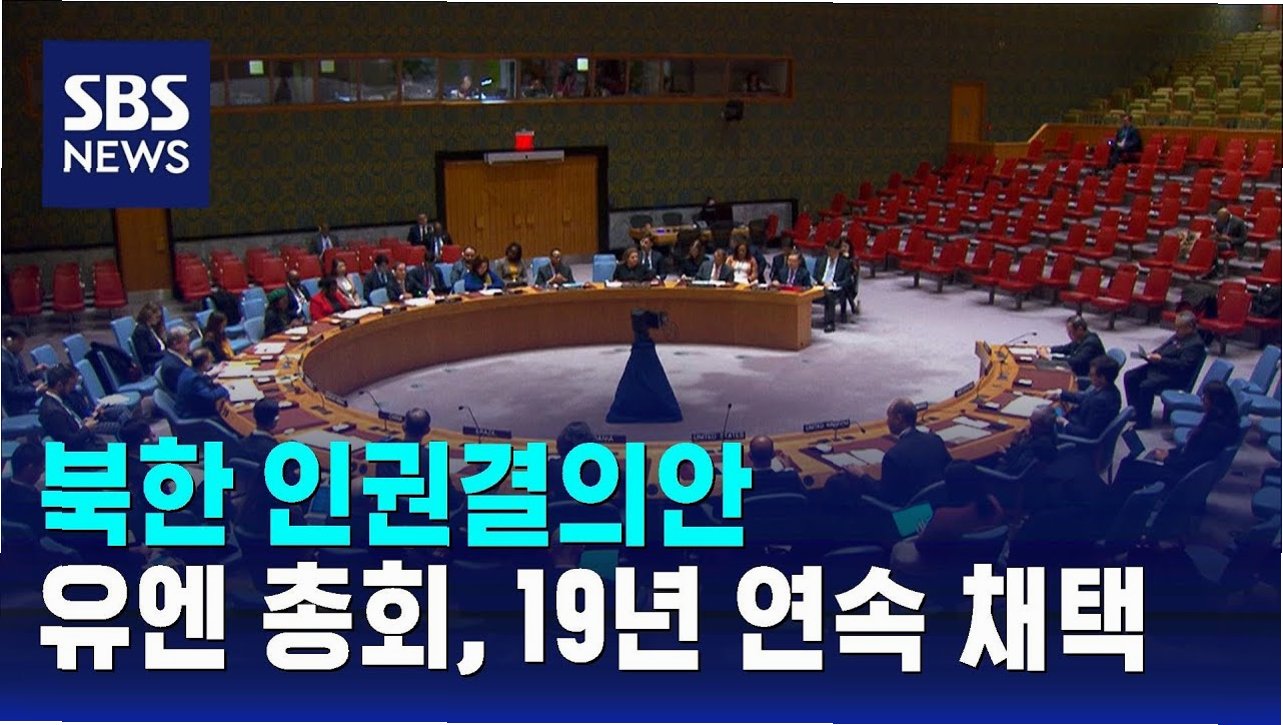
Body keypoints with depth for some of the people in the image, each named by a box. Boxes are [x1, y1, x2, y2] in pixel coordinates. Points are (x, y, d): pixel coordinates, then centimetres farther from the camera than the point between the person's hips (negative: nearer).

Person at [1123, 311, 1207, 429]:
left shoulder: (1196, 344, -14)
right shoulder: (1178, 336, 15)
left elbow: (1182, 365, -22)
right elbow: (1163, 348, 24)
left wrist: (1160, 359, -23)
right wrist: (1152, 355, 3)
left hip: (1174, 376, -10)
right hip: (1158, 367, 10)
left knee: (1146, 386, -30)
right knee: (1129, 377, 0)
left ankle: (1144, 420, -15)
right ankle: (1136, 411, 9)